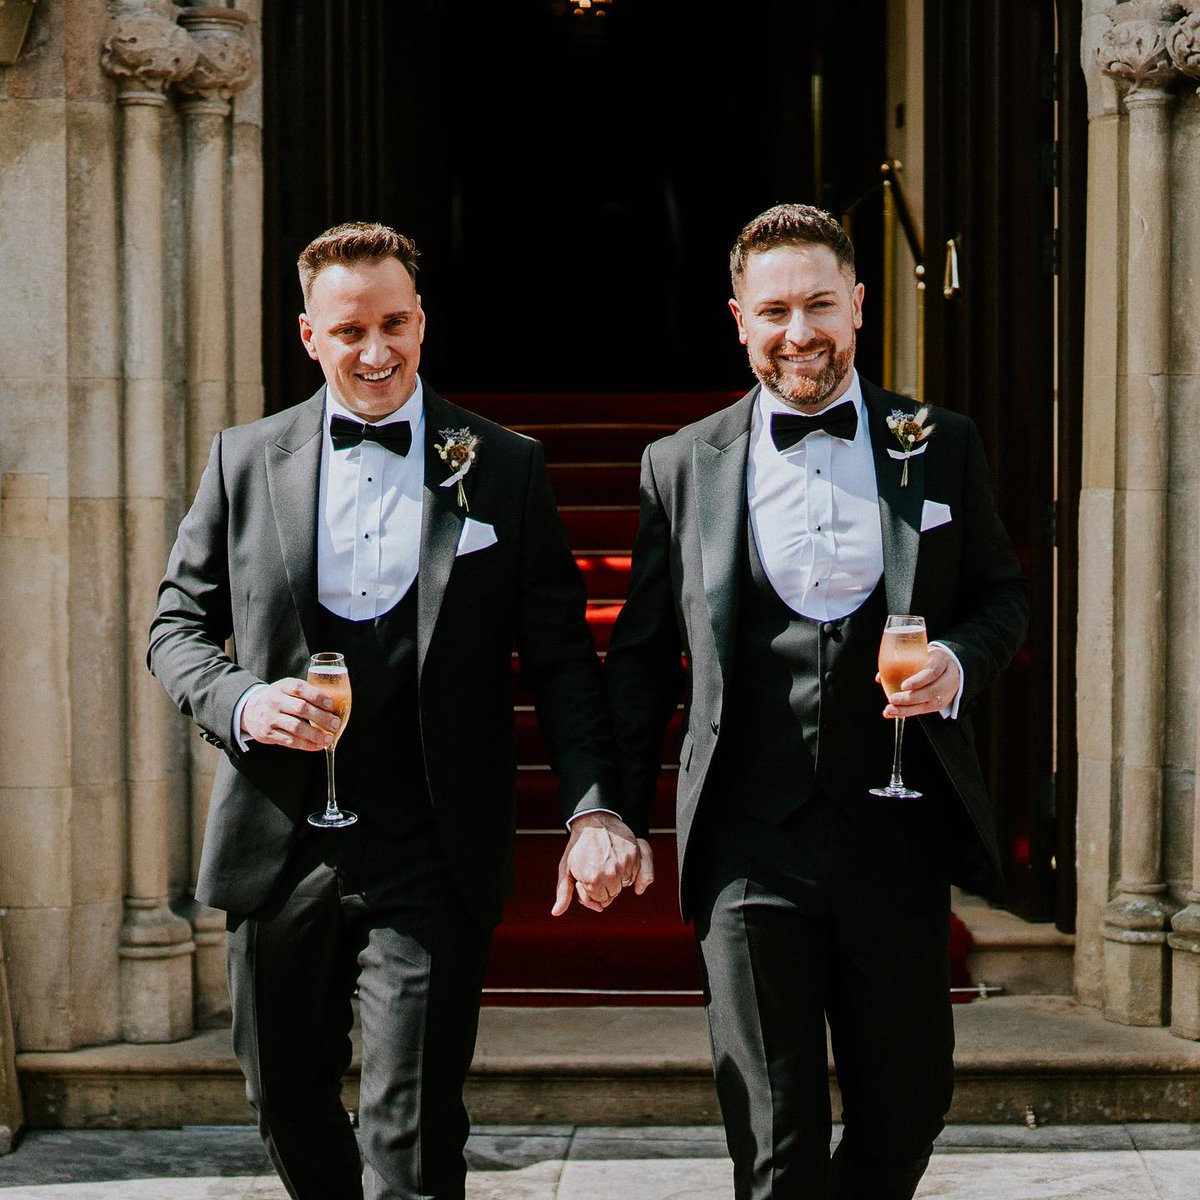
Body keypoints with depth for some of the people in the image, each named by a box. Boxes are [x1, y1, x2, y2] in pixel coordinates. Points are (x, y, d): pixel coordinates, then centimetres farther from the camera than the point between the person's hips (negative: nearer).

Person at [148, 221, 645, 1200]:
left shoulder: (506, 468, 3)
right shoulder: (245, 460, 7)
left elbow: (561, 657, 1)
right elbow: (178, 625, 11)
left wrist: (594, 807, -13)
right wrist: (240, 701, -11)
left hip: (429, 862, -2)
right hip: (279, 851, 3)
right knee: (289, 1103, 15)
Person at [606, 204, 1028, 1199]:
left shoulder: (942, 448, 7)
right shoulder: (682, 466, 5)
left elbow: (1001, 593, 15)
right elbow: (642, 657, 9)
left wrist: (960, 661, -8)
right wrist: (615, 816, 3)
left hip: (897, 837, 2)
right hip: (749, 846, -1)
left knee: (908, 1104, 11)